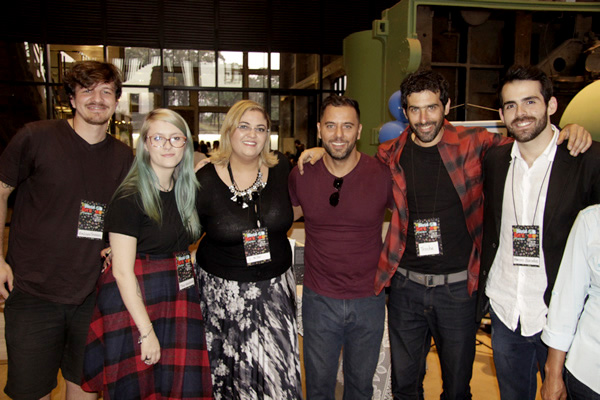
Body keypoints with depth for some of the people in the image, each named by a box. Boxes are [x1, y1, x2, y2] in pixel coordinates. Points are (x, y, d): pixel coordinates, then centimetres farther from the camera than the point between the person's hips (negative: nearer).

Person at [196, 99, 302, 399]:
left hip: (275, 287, 2)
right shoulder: (205, 180, -8)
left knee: (278, 370, 3)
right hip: (224, 291, -1)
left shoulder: (281, 170, -2)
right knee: (229, 370, 11)